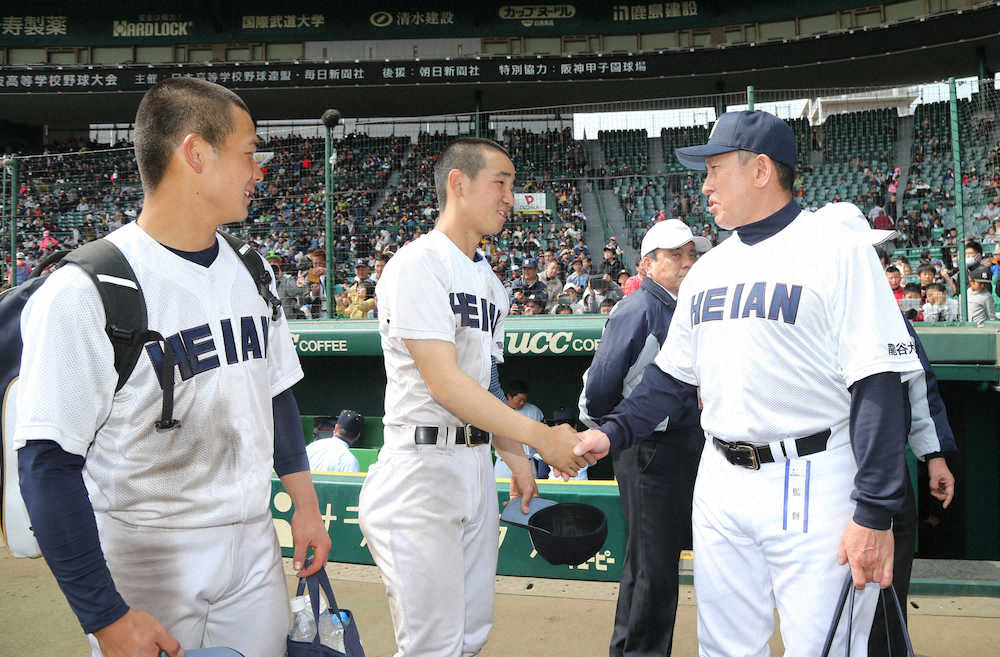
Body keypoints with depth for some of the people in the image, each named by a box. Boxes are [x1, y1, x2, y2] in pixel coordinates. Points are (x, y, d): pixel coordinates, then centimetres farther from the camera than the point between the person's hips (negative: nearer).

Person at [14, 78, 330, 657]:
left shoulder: (253, 275, 4)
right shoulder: (83, 292, -18)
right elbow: (49, 464, -18)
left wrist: (305, 506, 14)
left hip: (254, 549, 6)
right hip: (143, 565, -6)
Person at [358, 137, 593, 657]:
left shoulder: (489, 281, 16)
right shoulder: (418, 264, -12)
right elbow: (444, 383, -20)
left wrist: (514, 456, 14)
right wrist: (539, 437, -21)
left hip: (476, 464, 9)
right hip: (422, 464, -9)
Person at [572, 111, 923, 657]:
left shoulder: (838, 250, -8)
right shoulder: (706, 270, 14)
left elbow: (877, 386, -14)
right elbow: (673, 376, 18)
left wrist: (875, 514, -18)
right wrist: (613, 432, 4)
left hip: (812, 486, -6)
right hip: (720, 483, 7)